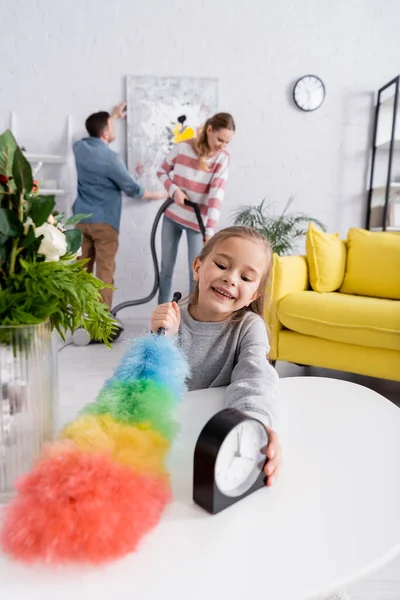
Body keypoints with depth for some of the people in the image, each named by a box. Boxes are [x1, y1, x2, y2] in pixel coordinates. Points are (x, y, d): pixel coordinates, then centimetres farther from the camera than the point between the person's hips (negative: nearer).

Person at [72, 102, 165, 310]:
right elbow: (132, 189, -6)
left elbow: (95, 131, 30)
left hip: (81, 219, 7)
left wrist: (113, 115, 40)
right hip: (104, 222, -7)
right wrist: (156, 195, 11)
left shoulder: (79, 147, 5)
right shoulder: (110, 158, -15)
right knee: (105, 273, -1)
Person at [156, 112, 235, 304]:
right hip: (172, 216, 2)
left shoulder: (222, 158, -11)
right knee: (166, 268, 11)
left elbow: (216, 196, -19)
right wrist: (174, 190, -15)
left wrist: (210, 230, -27)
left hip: (197, 221, -2)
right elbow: (162, 172, 5)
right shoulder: (182, 147, -9)